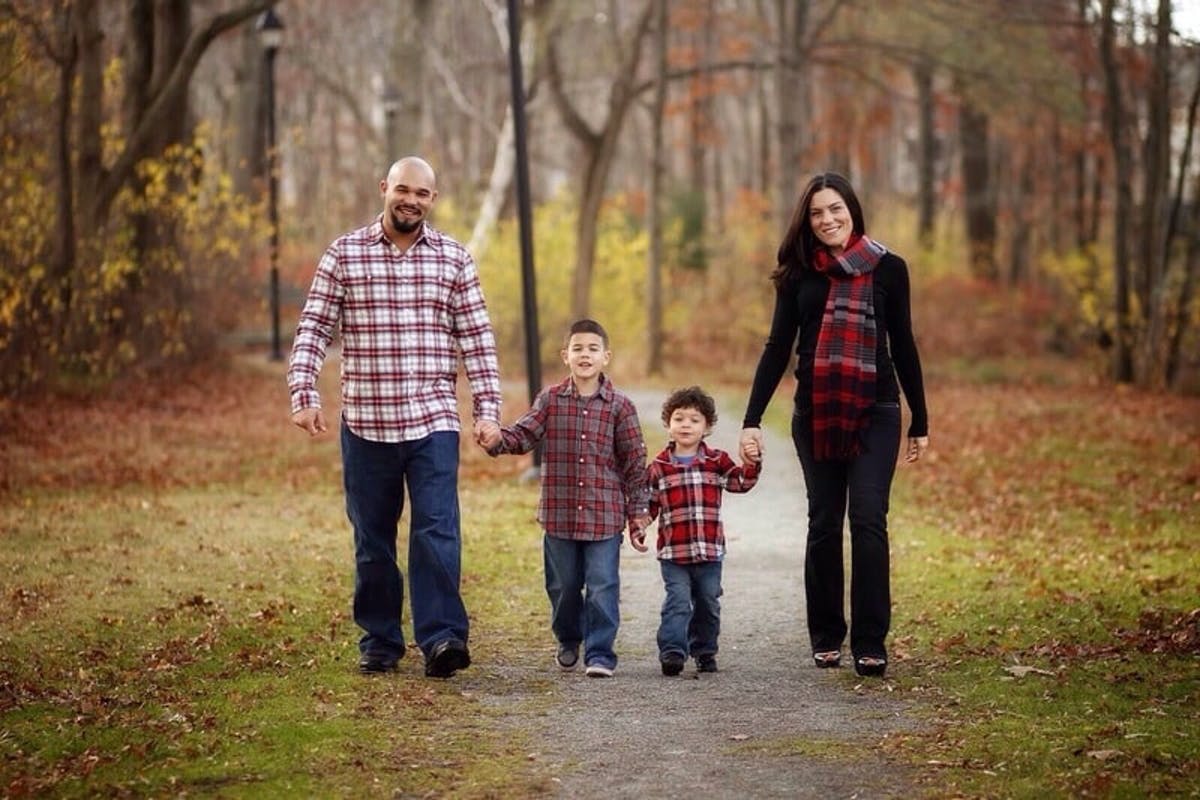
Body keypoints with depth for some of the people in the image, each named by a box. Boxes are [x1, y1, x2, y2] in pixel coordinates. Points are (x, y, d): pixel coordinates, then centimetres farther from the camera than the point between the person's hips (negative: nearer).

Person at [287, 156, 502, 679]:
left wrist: (488, 409, 0)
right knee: (372, 540, 8)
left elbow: (477, 340, 6)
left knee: (437, 532, -12)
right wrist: (303, 394, -10)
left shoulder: (453, 258, 6)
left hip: (433, 421, 0)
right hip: (365, 423, 1)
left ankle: (441, 639, -14)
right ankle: (379, 641, 18)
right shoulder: (344, 254, 3)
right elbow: (314, 329, 2)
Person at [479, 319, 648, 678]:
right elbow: (524, 433, -6)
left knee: (602, 587, -4)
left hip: (605, 515, -2)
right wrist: (498, 440, -28)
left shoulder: (619, 406, -1)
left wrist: (637, 512, 2)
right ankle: (569, 639, 37)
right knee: (562, 586, 15)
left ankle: (600, 653, 4)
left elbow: (634, 461, 2)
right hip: (559, 513, 2)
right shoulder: (550, 399, 3)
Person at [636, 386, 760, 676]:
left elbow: (741, 482, -3)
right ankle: (672, 652, -12)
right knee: (678, 602, -10)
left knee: (708, 604, 11)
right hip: (673, 552, -2)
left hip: (709, 550, 2)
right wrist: (638, 529, -3)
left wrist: (752, 463, -19)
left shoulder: (717, 462, 5)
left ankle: (704, 652, 24)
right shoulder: (659, 467, 3)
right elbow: (647, 502, 9)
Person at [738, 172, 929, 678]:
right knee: (824, 523, 4)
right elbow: (778, 347, 5)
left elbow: (902, 345, 8)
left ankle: (870, 644, -9)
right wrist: (752, 419, -3)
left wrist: (920, 421, 10)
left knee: (868, 520, -11)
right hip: (815, 414, 2)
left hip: (874, 412, -2)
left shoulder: (887, 269, 2)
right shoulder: (799, 274, 5)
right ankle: (826, 637, 15)